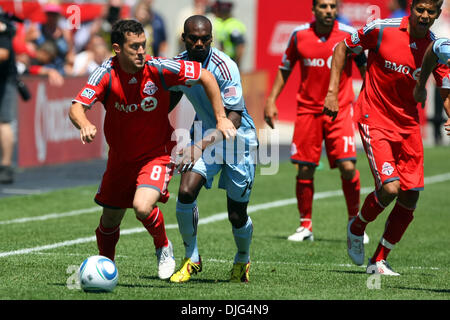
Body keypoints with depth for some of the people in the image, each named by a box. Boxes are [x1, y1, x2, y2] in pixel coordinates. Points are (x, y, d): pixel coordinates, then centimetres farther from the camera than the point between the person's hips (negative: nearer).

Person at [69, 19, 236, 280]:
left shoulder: (159, 68, -20)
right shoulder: (106, 74, -18)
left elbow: (206, 76, -10)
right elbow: (76, 107, -25)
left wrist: (221, 118, -11)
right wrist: (85, 125, -48)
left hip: (157, 153, -3)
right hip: (120, 157, 3)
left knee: (143, 206, -27)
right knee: (110, 220, 12)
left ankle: (164, 248, 5)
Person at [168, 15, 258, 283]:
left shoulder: (224, 67, -25)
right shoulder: (178, 64, -6)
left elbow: (235, 117, -30)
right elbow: (172, 97, 17)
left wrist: (202, 145, -39)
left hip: (238, 139, -4)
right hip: (206, 135, 4)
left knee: (237, 215, 2)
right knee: (186, 192, -20)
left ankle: (243, 261, 34)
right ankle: (192, 259, -2)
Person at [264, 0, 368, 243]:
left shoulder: (349, 35, -4)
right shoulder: (299, 35, 0)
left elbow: (365, 68, 7)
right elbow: (285, 68, 13)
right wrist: (271, 100, 7)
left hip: (340, 109, -2)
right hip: (307, 109, 2)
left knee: (347, 167, -12)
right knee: (305, 169, 1)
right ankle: (305, 226, 15)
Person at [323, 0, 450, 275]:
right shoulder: (382, 30, -13)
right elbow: (343, 48, 1)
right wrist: (332, 91, -5)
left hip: (408, 125, 5)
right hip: (375, 119, -4)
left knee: (410, 197, 0)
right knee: (390, 187, -19)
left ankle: (379, 261, 16)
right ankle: (357, 228, 13)